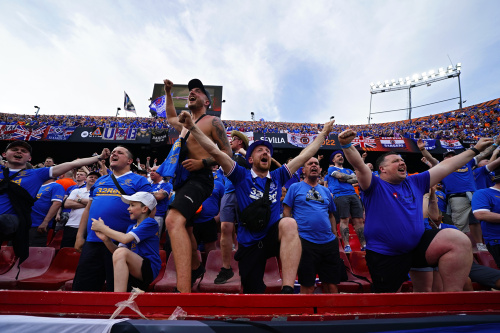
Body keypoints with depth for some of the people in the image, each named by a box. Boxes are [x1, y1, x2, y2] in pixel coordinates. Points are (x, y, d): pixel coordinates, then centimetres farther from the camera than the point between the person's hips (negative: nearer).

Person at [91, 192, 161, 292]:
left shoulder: (150, 223, -6)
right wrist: (105, 239, -7)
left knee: (121, 252, -25)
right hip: (134, 272, 7)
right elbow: (117, 250, 10)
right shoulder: (131, 227, 18)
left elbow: (125, 239, -17)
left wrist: (102, 227, -6)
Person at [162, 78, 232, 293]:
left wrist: (202, 162, -18)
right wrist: (168, 92, 37)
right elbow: (170, 117, 47)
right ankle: (195, 268, 42)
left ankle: (184, 290, -40)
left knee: (174, 220, -33)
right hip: (184, 179, 9)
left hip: (200, 178, -9)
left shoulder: (212, 122, 1)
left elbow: (227, 153, -4)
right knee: (183, 225, 20)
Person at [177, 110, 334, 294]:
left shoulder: (277, 177, 10)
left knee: (289, 223, -33)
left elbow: (304, 156, 14)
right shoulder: (241, 175, 2)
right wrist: (192, 127, -14)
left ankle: (288, 289, -36)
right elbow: (215, 151, -8)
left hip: (273, 237, 1)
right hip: (249, 244, 0)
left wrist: (323, 133, 20)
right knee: (253, 293, 1)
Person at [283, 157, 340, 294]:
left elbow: (331, 215, 22)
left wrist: (335, 236, 13)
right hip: (306, 242, -4)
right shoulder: (295, 187, 3)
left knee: (331, 285, 11)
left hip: (329, 243, 5)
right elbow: (286, 212, 0)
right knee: (307, 287, 2)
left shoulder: (326, 191, 17)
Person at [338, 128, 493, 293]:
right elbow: (359, 165, -26)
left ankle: (453, 293, -5)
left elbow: (446, 166, 16)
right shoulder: (375, 186, -8)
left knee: (460, 241, -15)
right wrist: (346, 145, -43)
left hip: (417, 246, 5)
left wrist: (475, 150, 22)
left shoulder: (414, 182, 9)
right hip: (385, 255, -5)